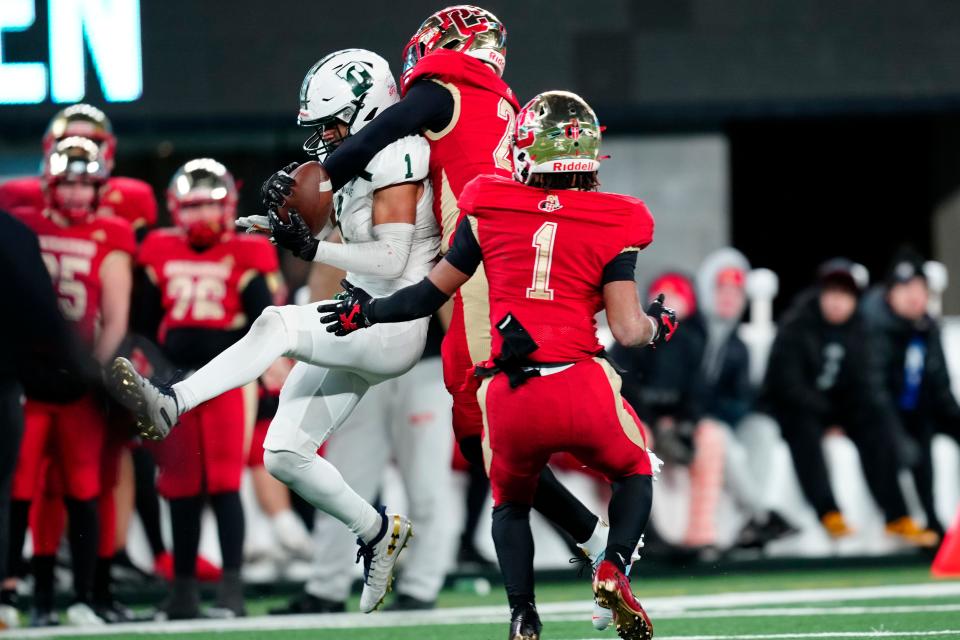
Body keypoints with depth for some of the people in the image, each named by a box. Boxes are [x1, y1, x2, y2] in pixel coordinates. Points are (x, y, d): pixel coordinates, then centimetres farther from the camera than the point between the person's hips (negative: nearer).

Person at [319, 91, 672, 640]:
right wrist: (659, 325, 21)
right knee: (635, 473, 27)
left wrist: (365, 313, 30)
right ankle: (614, 569, -1)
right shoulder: (612, 226, 2)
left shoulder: (491, 210, 6)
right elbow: (629, 330, -2)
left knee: (512, 502, 28)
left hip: (509, 395, 1)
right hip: (582, 386, -1)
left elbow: (433, 293, 14)